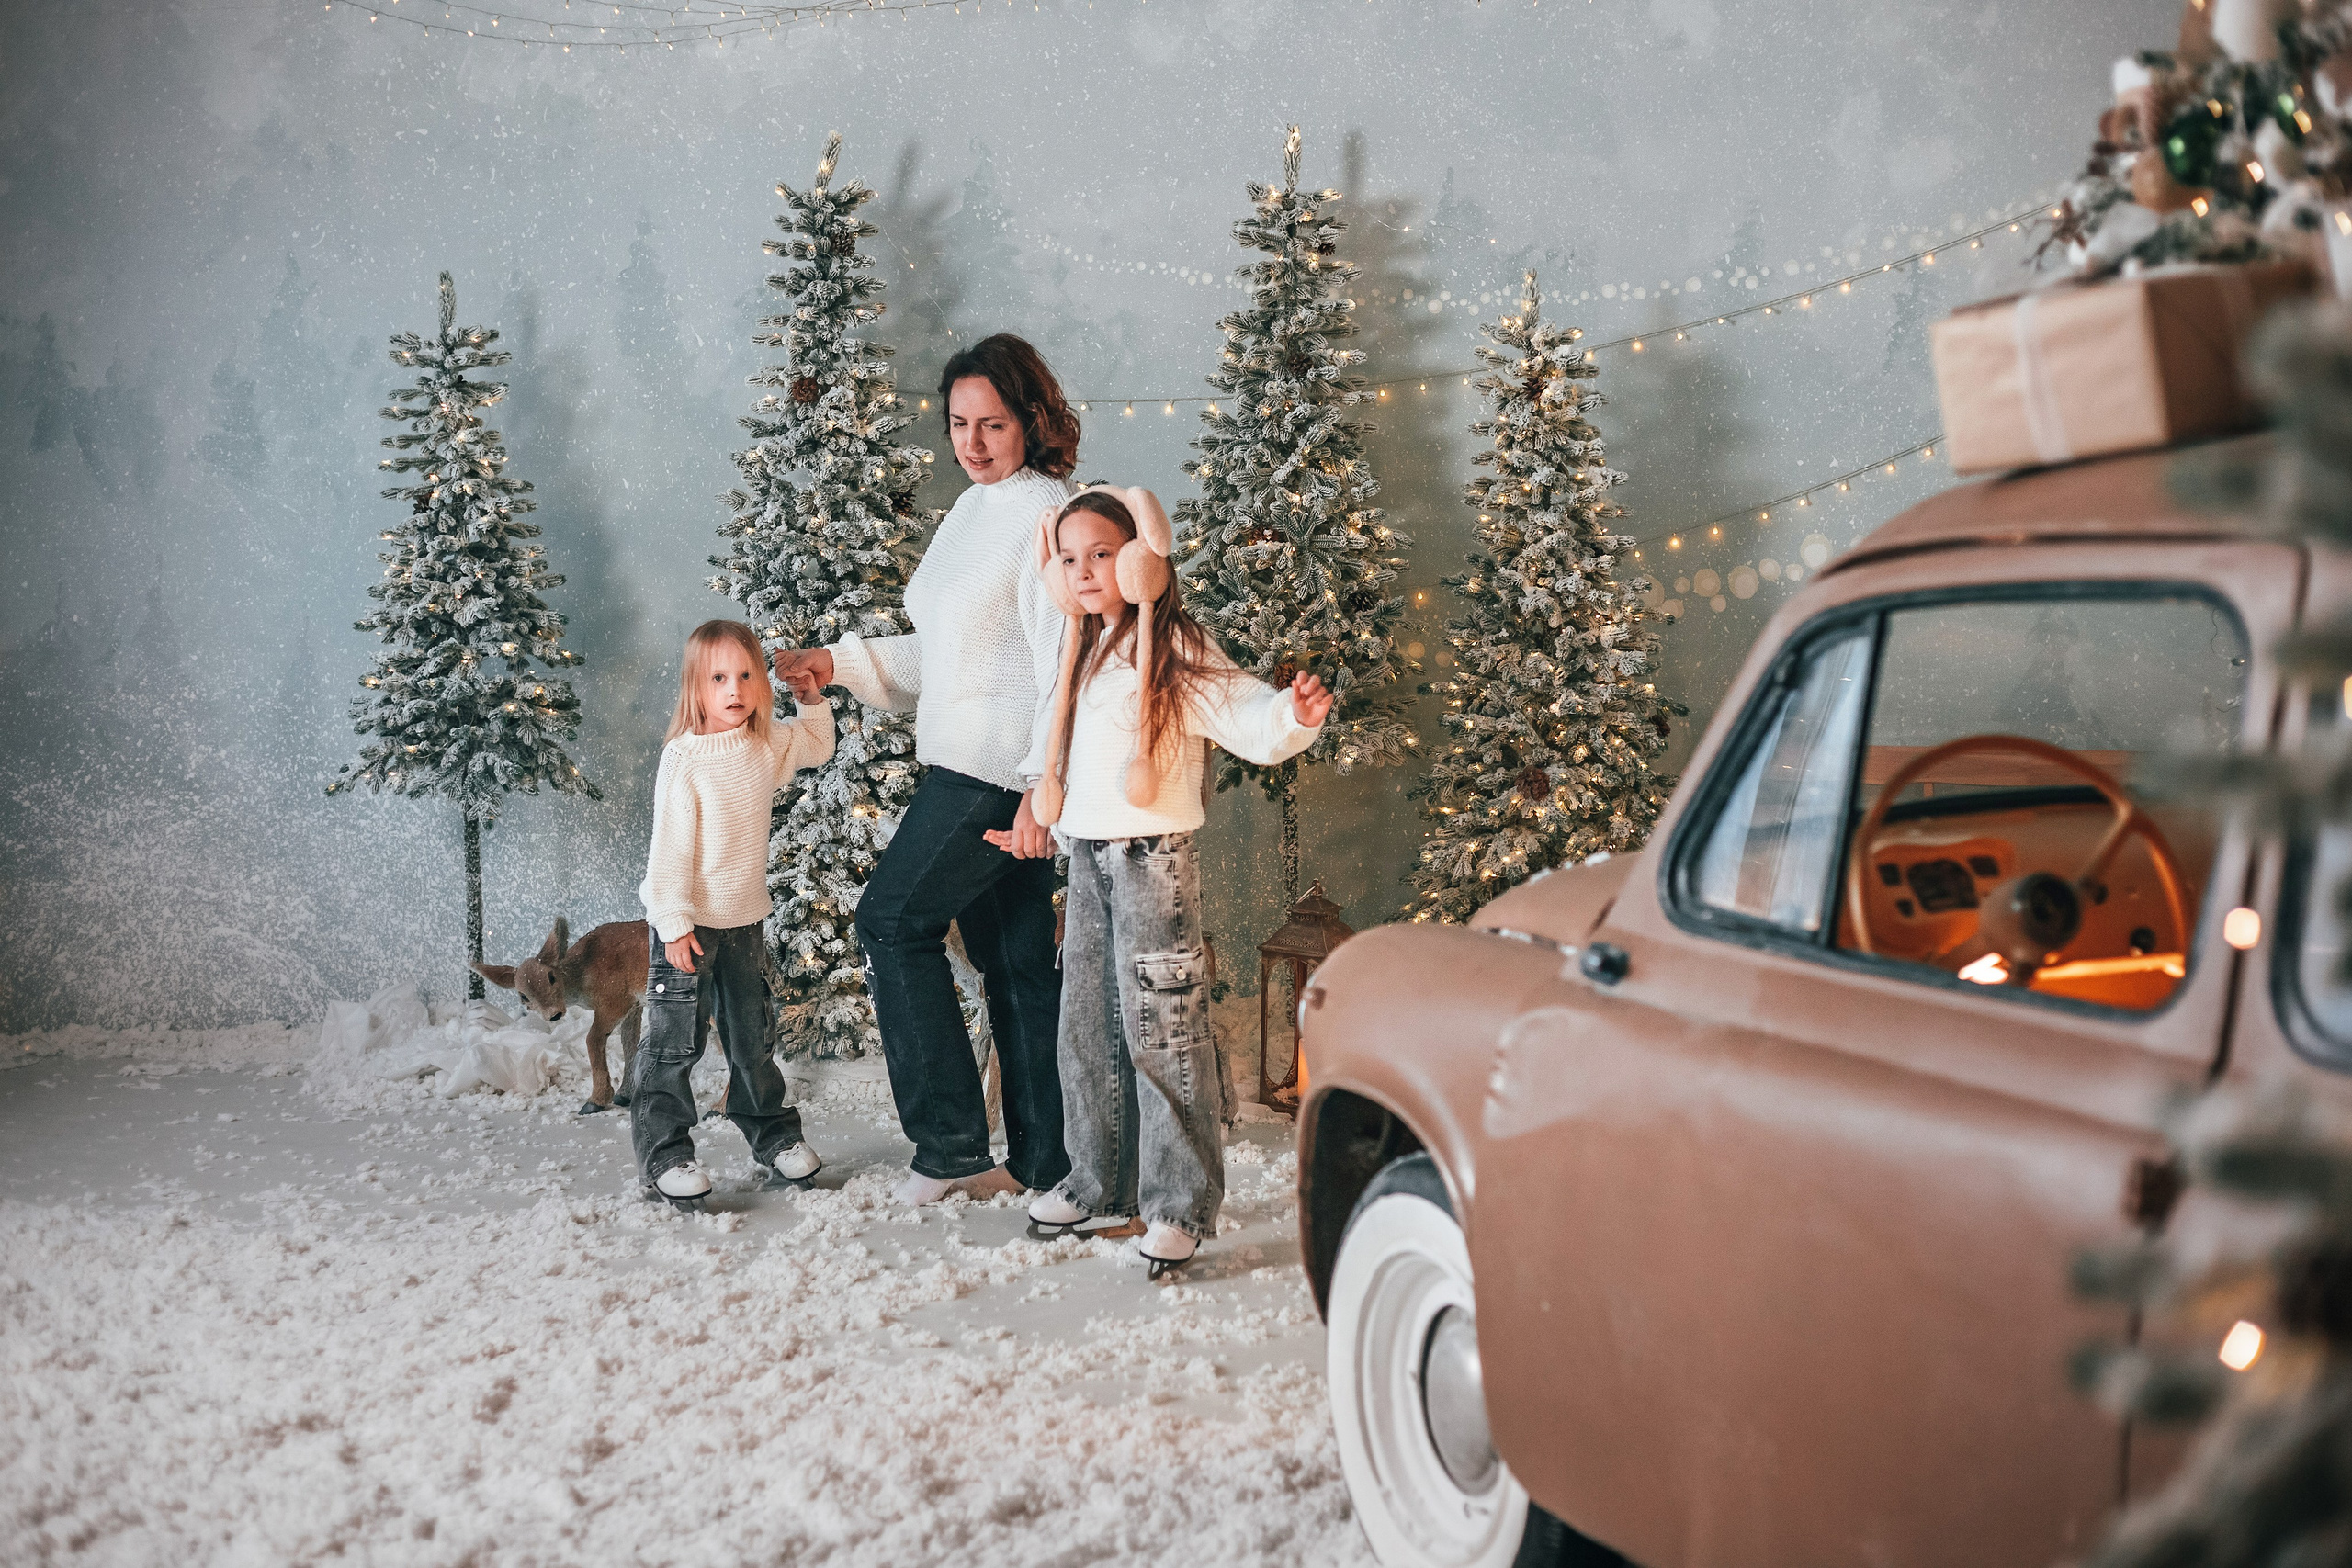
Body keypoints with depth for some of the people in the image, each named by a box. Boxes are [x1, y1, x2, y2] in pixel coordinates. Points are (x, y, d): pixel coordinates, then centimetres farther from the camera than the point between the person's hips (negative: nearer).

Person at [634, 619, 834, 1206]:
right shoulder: (683, 760, -18)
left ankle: (774, 1136, 27)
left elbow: (816, 746, 24)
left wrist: (812, 700, 8)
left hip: (745, 918, 6)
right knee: (675, 1041, -1)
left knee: (752, 1036, 16)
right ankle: (663, 1152, 8)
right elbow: (669, 848, -18)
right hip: (688, 920, -6)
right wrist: (675, 924, -19)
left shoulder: (768, 744, 1)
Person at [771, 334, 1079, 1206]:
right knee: (1014, 960, 10)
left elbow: (1065, 664, -19)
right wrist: (840, 663, 14)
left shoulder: (1044, 513, -12)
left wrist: (1046, 787, -25)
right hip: (969, 766, 9)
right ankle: (1045, 1161, 17)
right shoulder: (973, 510, 17)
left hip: (1001, 767, -9)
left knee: (894, 919, -5)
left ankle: (952, 1143, 1)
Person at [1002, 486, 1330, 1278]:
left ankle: (1181, 1204, 2)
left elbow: (1246, 715, -20)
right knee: (1089, 1028, 13)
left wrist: (1295, 714, -39)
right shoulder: (1081, 654, 14)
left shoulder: (1175, 650, -9)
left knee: (1161, 1030, -7)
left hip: (1152, 859, -8)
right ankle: (1102, 1184, 27)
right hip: (1087, 858, 8)